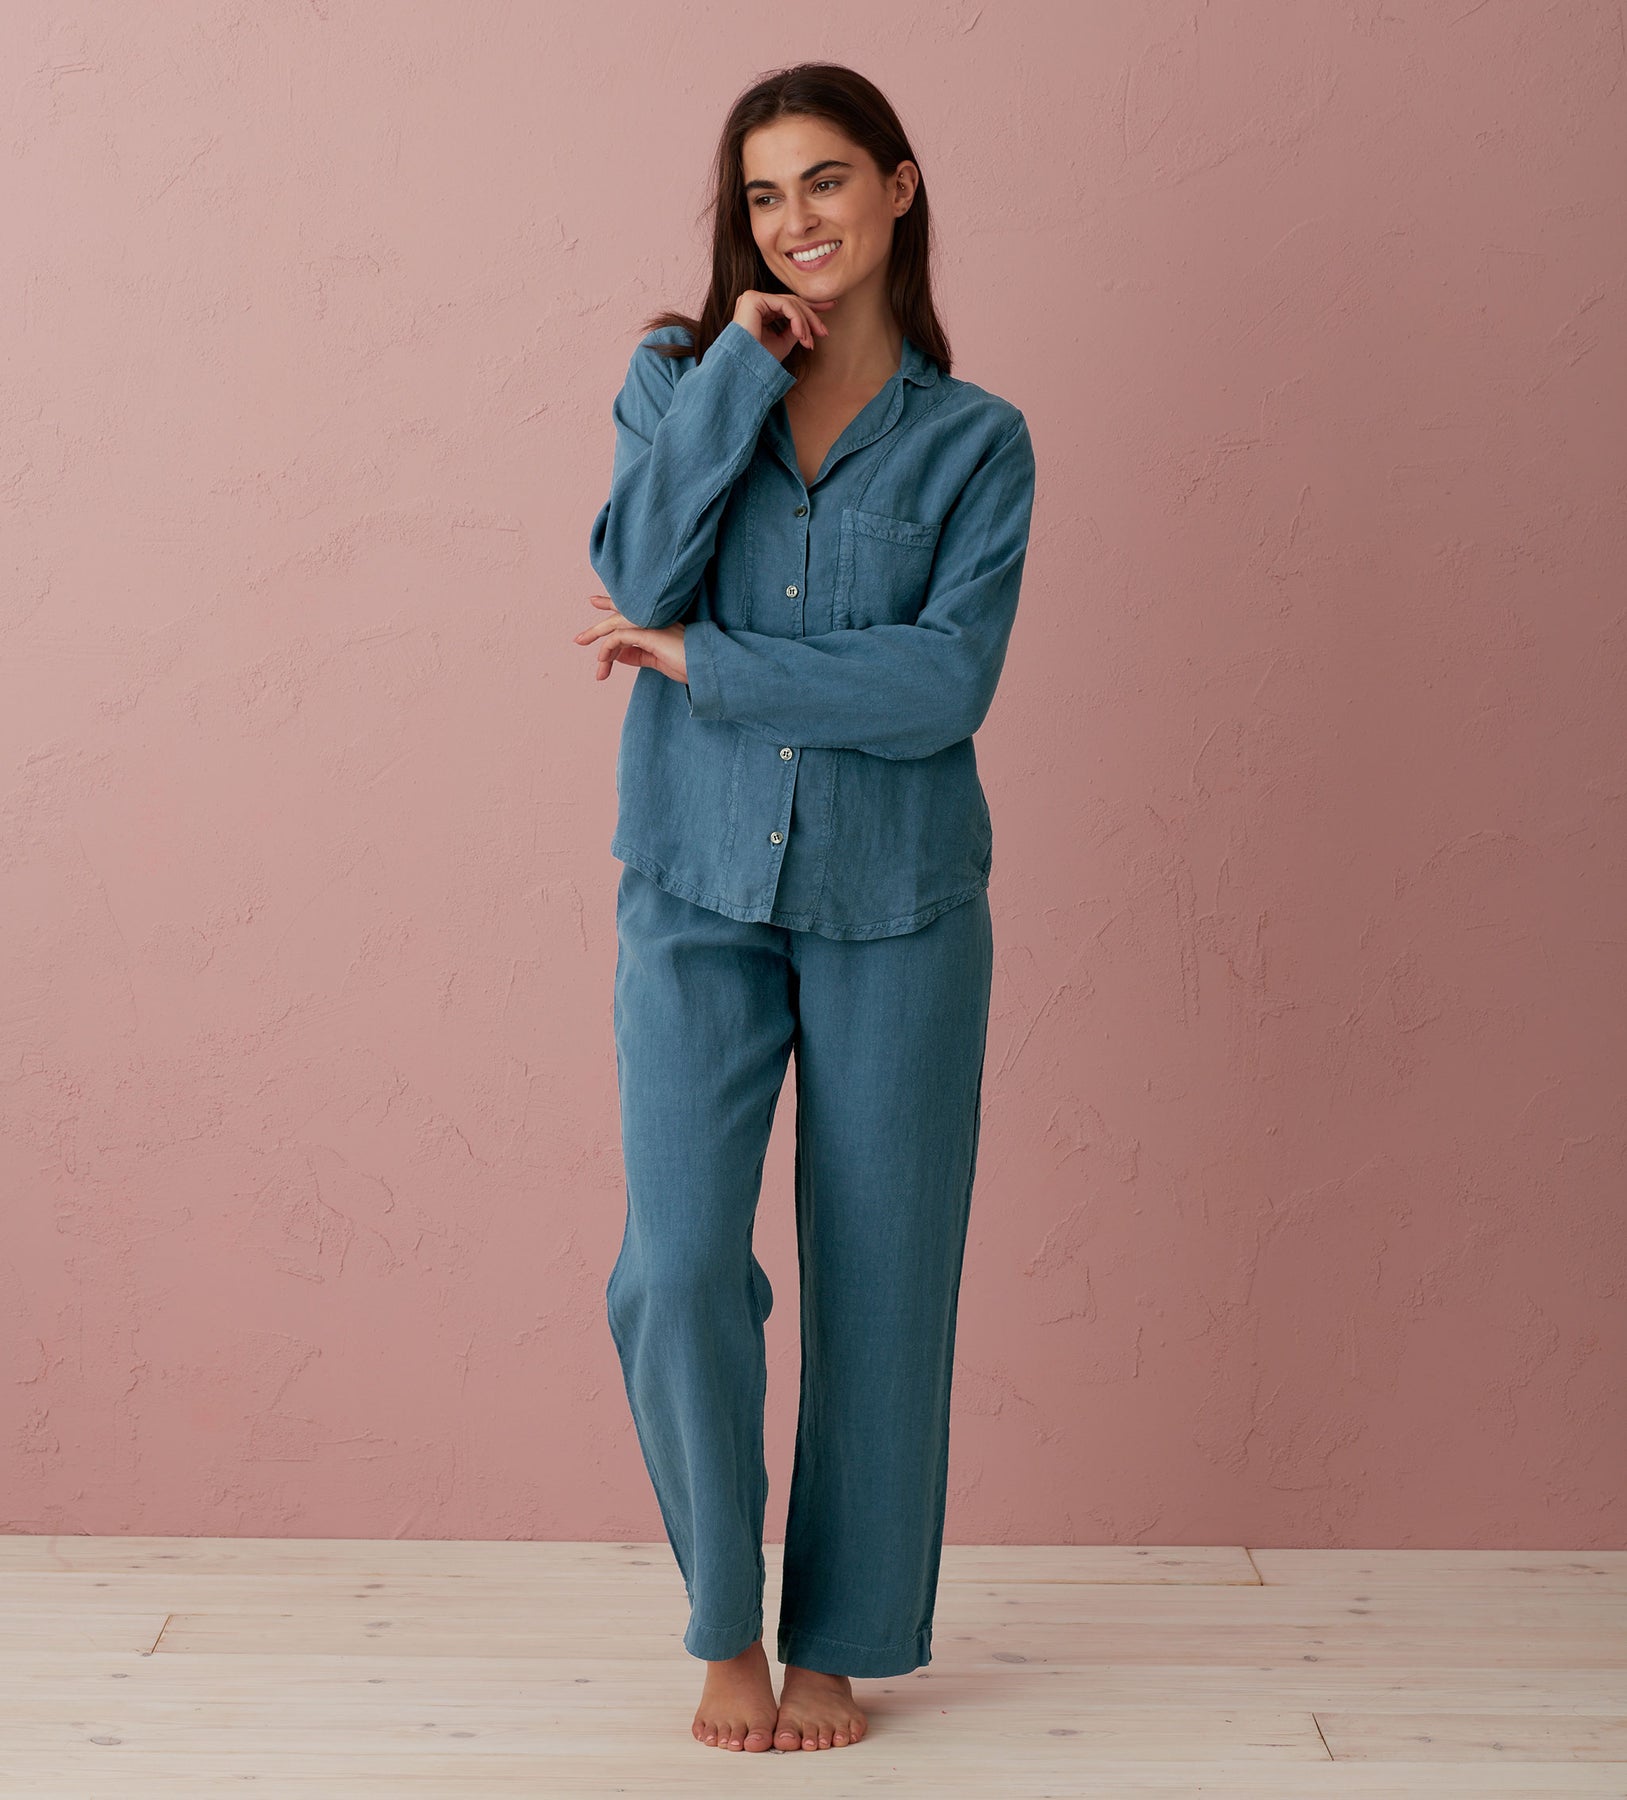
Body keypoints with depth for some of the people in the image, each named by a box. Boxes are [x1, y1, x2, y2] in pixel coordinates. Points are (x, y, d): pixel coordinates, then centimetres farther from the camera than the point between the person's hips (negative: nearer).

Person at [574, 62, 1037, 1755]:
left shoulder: (975, 440, 1)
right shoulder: (677, 377, 6)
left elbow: (945, 683, -12)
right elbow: (636, 573, -12)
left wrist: (701, 658, -11)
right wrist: (739, 369, -12)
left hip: (894, 910, 0)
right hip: (699, 896, 0)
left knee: (878, 1284, 5)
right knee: (680, 1268, -10)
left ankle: (839, 1637, 22)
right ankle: (725, 1625, 12)